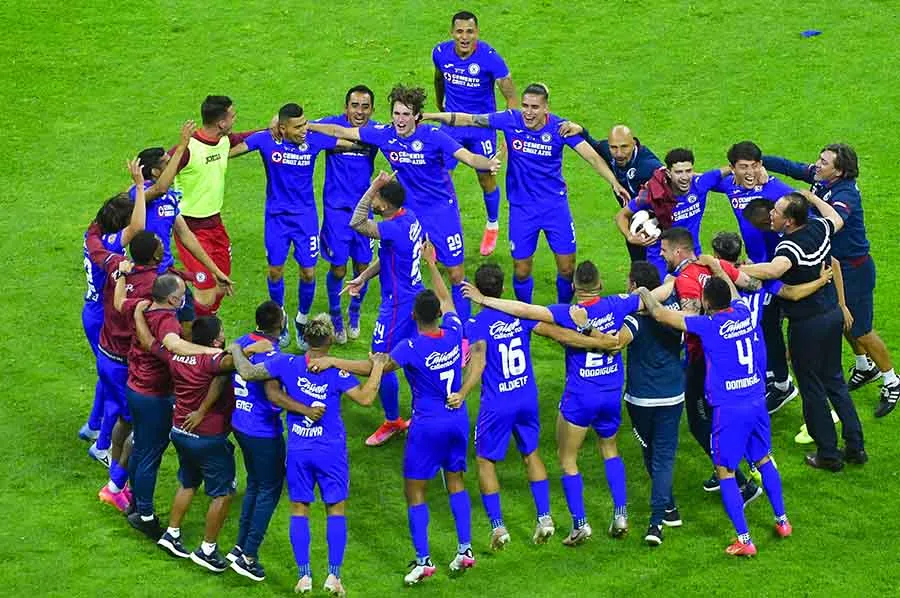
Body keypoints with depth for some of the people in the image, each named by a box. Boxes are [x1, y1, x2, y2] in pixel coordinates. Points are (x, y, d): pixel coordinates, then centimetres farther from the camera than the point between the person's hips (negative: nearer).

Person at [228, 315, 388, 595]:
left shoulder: (287, 364, -9)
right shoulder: (336, 372, -16)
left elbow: (247, 372, -7)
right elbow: (365, 398, -19)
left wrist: (236, 351, 12)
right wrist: (377, 365, -9)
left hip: (298, 450, 2)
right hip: (331, 450, -2)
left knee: (299, 509, 12)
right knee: (336, 509, 10)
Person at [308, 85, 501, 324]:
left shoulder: (433, 136, -20)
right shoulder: (384, 134, -9)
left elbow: (468, 157, -28)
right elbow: (340, 132, 1)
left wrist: (489, 164, -50)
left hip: (442, 211, -3)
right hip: (408, 212, 3)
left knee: (456, 274, 2)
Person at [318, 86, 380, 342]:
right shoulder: (332, 125, -10)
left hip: (363, 207, 2)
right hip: (336, 207, -2)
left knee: (363, 266, 6)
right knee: (338, 268, -1)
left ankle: (354, 312, 34)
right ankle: (335, 316, 25)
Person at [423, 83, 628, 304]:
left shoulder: (560, 127, -13)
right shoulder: (510, 120, -11)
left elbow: (592, 156, -15)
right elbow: (467, 120, -6)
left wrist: (614, 182, -25)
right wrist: (427, 116, -7)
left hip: (555, 205, -1)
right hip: (521, 208, 1)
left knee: (567, 269, 2)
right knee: (521, 271, 4)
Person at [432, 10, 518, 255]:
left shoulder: (490, 58, -22)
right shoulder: (441, 53, -10)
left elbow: (511, 96, -18)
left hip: (482, 126, -2)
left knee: (486, 179, 11)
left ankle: (492, 226, 36)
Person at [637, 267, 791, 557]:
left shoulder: (707, 325, -14)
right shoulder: (743, 313, 2)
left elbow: (659, 313, -9)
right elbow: (733, 292, 28)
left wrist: (642, 292, 8)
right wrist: (716, 267, 38)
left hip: (729, 409, -6)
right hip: (757, 401, 6)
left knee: (725, 473, 4)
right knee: (764, 460, 24)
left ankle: (744, 540, 1)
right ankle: (782, 521, 33)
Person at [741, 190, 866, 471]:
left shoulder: (791, 247, -27)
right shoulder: (819, 228, -4)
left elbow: (773, 270, -50)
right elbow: (837, 220, 22)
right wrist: (812, 197, 31)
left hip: (807, 324, -8)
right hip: (833, 313, 8)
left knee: (812, 389, 7)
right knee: (835, 381, 20)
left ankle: (828, 454, 15)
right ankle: (855, 446, 23)